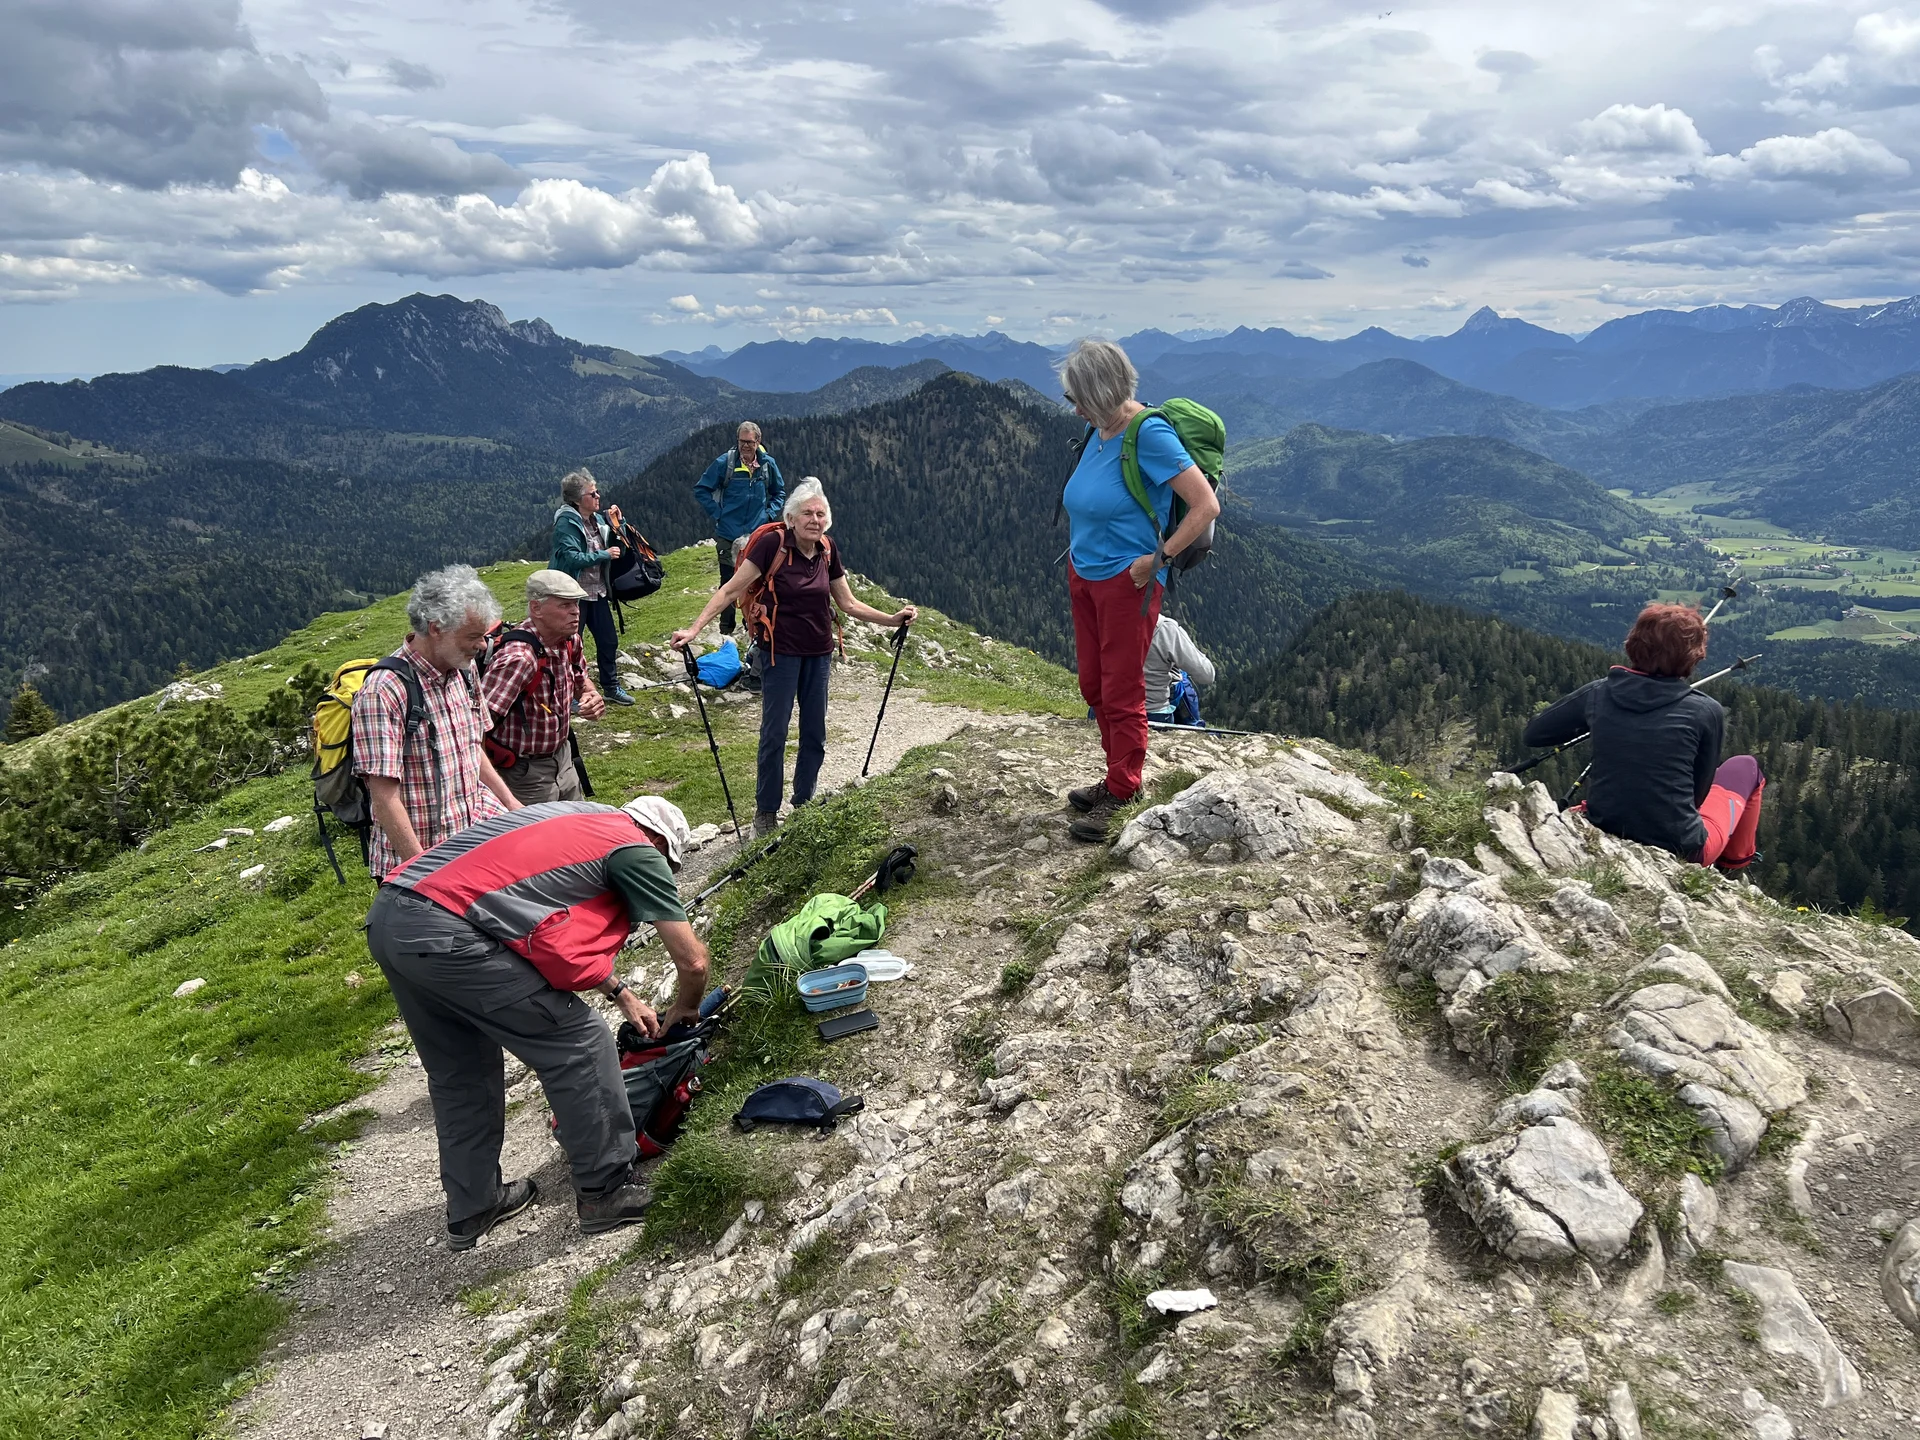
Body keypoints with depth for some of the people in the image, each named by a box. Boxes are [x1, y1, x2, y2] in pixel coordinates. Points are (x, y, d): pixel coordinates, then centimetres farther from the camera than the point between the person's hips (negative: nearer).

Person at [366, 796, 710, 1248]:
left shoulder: (578, 819, 28)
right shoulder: (637, 851, 4)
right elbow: (692, 961, 5)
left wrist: (621, 993, 41)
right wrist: (682, 1012, 26)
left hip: (385, 918, 9)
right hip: (445, 934, -9)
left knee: (460, 1074, 25)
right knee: (579, 1044, 4)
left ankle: (470, 1210, 36)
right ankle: (606, 1192, 14)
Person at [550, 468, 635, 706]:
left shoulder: (597, 519, 6)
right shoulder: (566, 522, -16)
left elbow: (611, 548, 17)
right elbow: (572, 557, -26)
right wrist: (604, 555, -20)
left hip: (598, 593, 8)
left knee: (608, 641, 14)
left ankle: (611, 687, 30)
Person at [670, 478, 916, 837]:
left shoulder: (827, 550, 1)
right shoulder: (773, 544, -15)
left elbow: (848, 603, 11)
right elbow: (730, 591, -15)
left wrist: (892, 618, 5)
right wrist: (694, 629, -23)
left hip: (818, 652, 5)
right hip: (781, 651, -5)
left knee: (815, 733, 10)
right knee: (775, 732, -2)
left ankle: (803, 806, 25)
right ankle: (765, 813, 13)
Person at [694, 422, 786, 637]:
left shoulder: (768, 464, 0)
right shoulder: (724, 463, -8)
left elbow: (780, 493, 18)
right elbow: (701, 489, 1)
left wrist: (770, 514, 5)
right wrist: (716, 513, -5)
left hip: (758, 535, 2)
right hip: (728, 535, -2)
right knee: (728, 582, 5)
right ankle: (725, 630, 16)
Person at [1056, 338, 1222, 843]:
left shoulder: (1149, 434, -20)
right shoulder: (1098, 430, 4)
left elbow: (1206, 505, -22)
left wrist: (1156, 559, -18)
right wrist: (1079, 552, 14)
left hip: (1126, 581, -8)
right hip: (1084, 574, 9)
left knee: (1122, 692, 2)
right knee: (1094, 685, 16)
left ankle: (1122, 796, 15)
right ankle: (1119, 778, 31)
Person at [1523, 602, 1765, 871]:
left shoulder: (1598, 694, -5)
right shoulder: (1706, 711, -10)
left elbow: (1532, 734, 7)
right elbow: (1698, 792, 2)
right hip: (1680, 851, -3)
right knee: (1745, 767, 25)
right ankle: (1736, 860, 42)